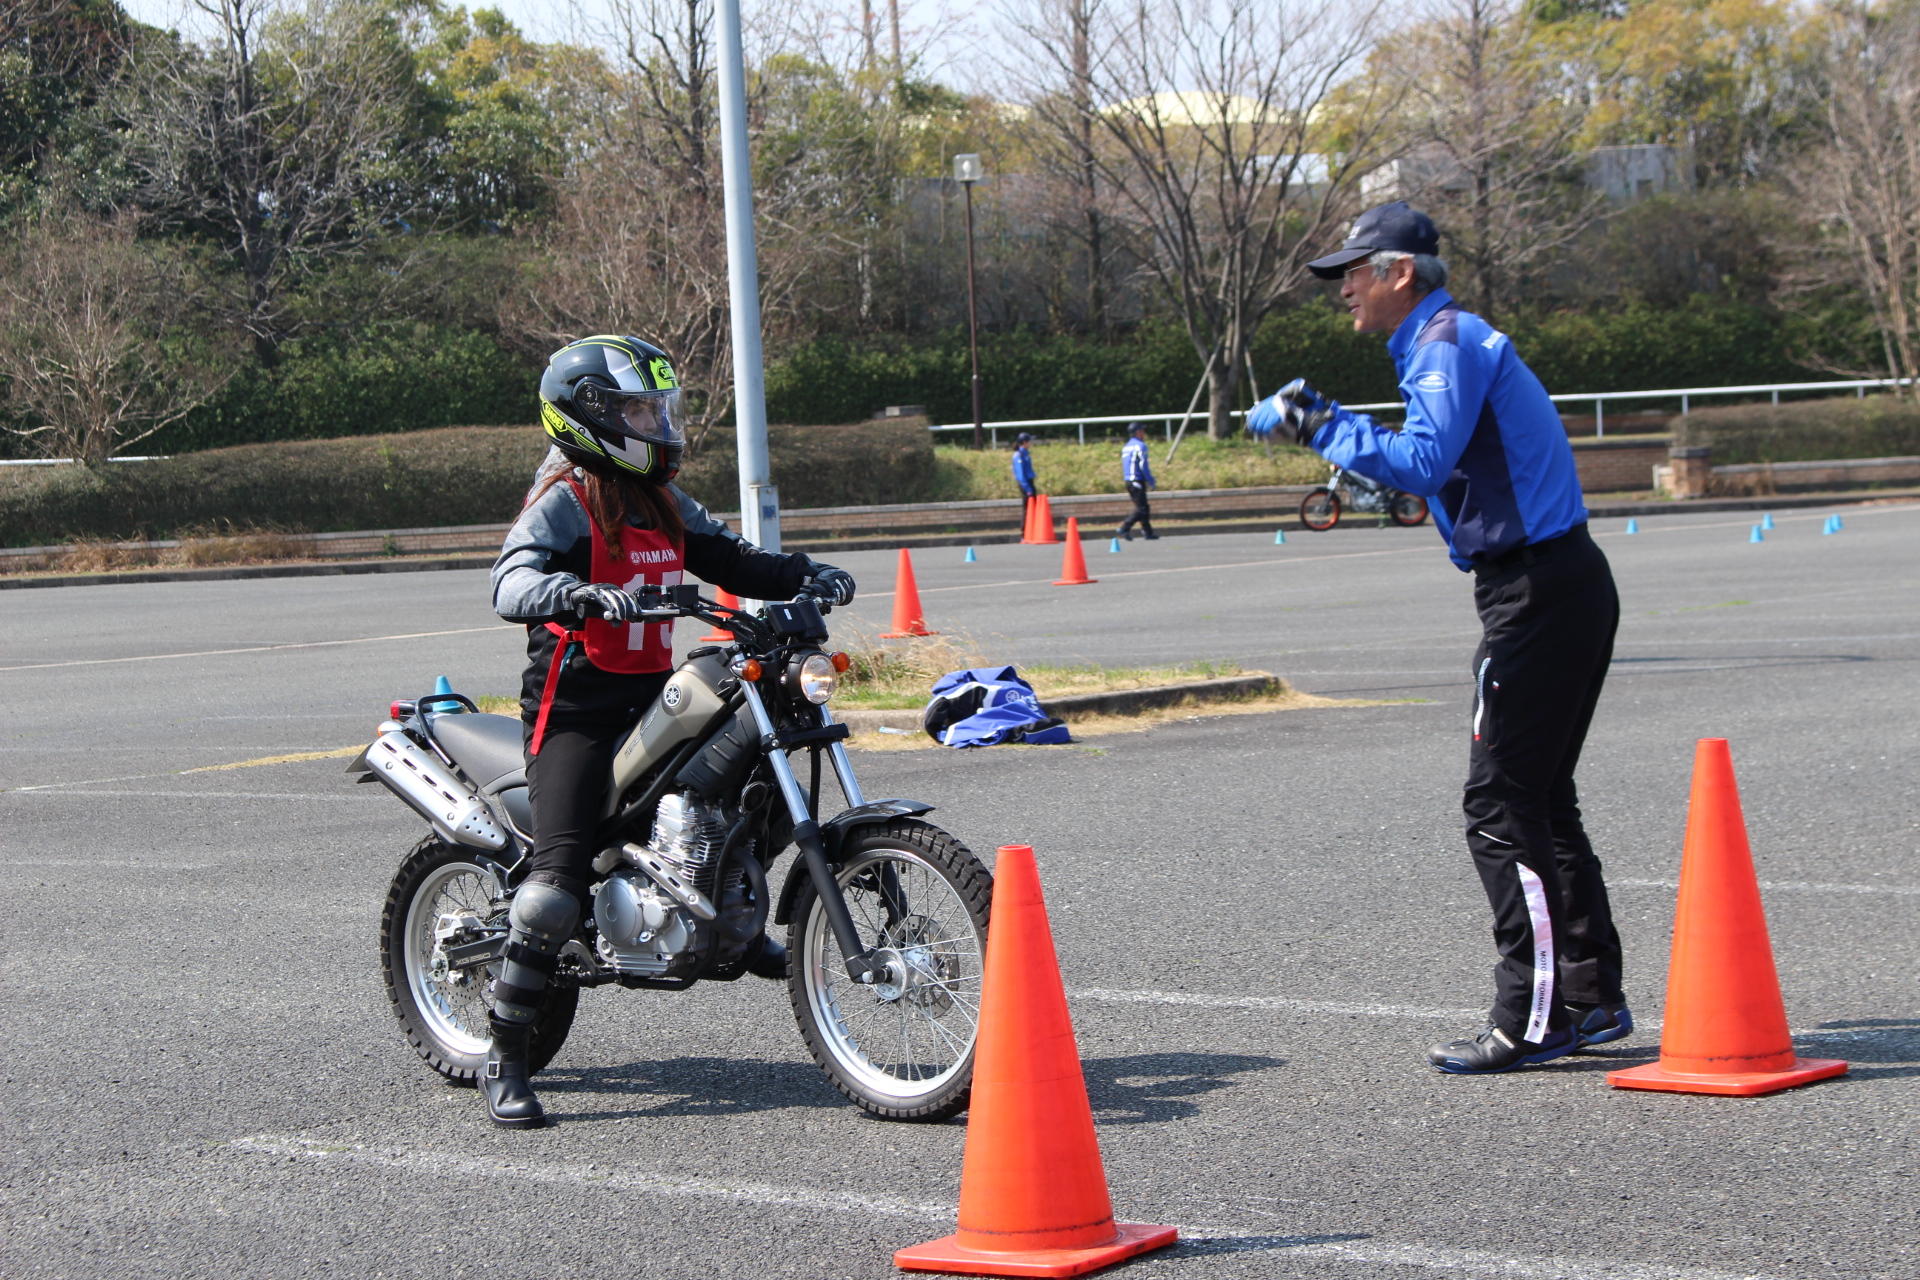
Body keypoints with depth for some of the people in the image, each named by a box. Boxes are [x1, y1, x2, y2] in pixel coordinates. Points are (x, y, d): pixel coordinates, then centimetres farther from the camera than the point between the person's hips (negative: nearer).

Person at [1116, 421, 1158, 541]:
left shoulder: (1125, 447, 16)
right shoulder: (1140, 446, -11)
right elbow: (1143, 466, -17)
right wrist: (1151, 481, -10)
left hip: (1128, 481, 9)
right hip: (1138, 481, -9)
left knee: (1142, 508, 14)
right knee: (1141, 509, -8)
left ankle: (1148, 532, 15)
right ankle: (1125, 528, -18)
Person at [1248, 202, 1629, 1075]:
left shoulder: (1449, 342, -12)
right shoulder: (1446, 342, 20)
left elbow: (1427, 459, -25)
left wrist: (1323, 426, -19)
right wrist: (1361, 473, 14)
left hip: (1535, 593, -11)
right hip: (1561, 584, 11)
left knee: (1501, 804, -8)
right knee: (1540, 800, 15)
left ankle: (1532, 1019, -7)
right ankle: (1592, 998, 19)